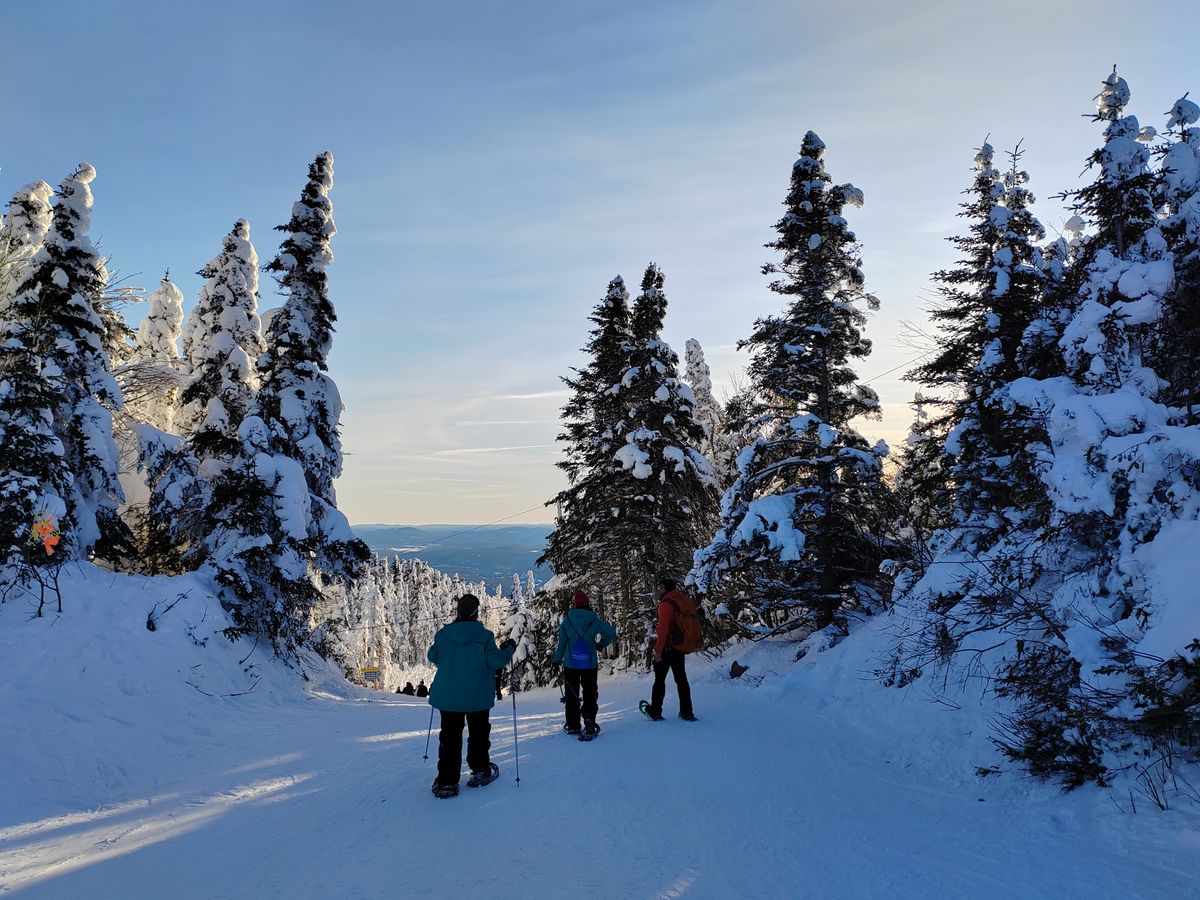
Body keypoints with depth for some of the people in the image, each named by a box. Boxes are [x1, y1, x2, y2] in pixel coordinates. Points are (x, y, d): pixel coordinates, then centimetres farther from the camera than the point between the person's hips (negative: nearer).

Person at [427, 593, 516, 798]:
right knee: (478, 733, 18)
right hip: (477, 696, -1)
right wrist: (509, 649, 3)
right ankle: (480, 771, 24)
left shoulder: (443, 634, -4)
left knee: (449, 736, 7)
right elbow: (495, 661, -14)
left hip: (448, 696, 2)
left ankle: (446, 781, 3)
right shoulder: (484, 636, -12)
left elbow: (433, 657, 9)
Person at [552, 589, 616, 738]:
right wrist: (601, 645, 7)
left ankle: (572, 725, 18)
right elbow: (611, 632, -9)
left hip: (570, 663, 1)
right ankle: (589, 722, -7)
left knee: (572, 695, 14)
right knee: (590, 695, 8)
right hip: (590, 664, 0)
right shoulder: (594, 620, -5)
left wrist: (557, 660, 5)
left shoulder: (567, 620, -4)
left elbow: (561, 642, -4)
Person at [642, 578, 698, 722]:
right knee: (681, 679, 12)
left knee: (659, 679, 5)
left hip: (666, 648, -7)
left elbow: (663, 629, -23)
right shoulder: (684, 601, 9)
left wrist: (658, 651, -20)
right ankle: (687, 713, 12)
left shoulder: (666, 604, -16)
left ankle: (655, 711, 13)